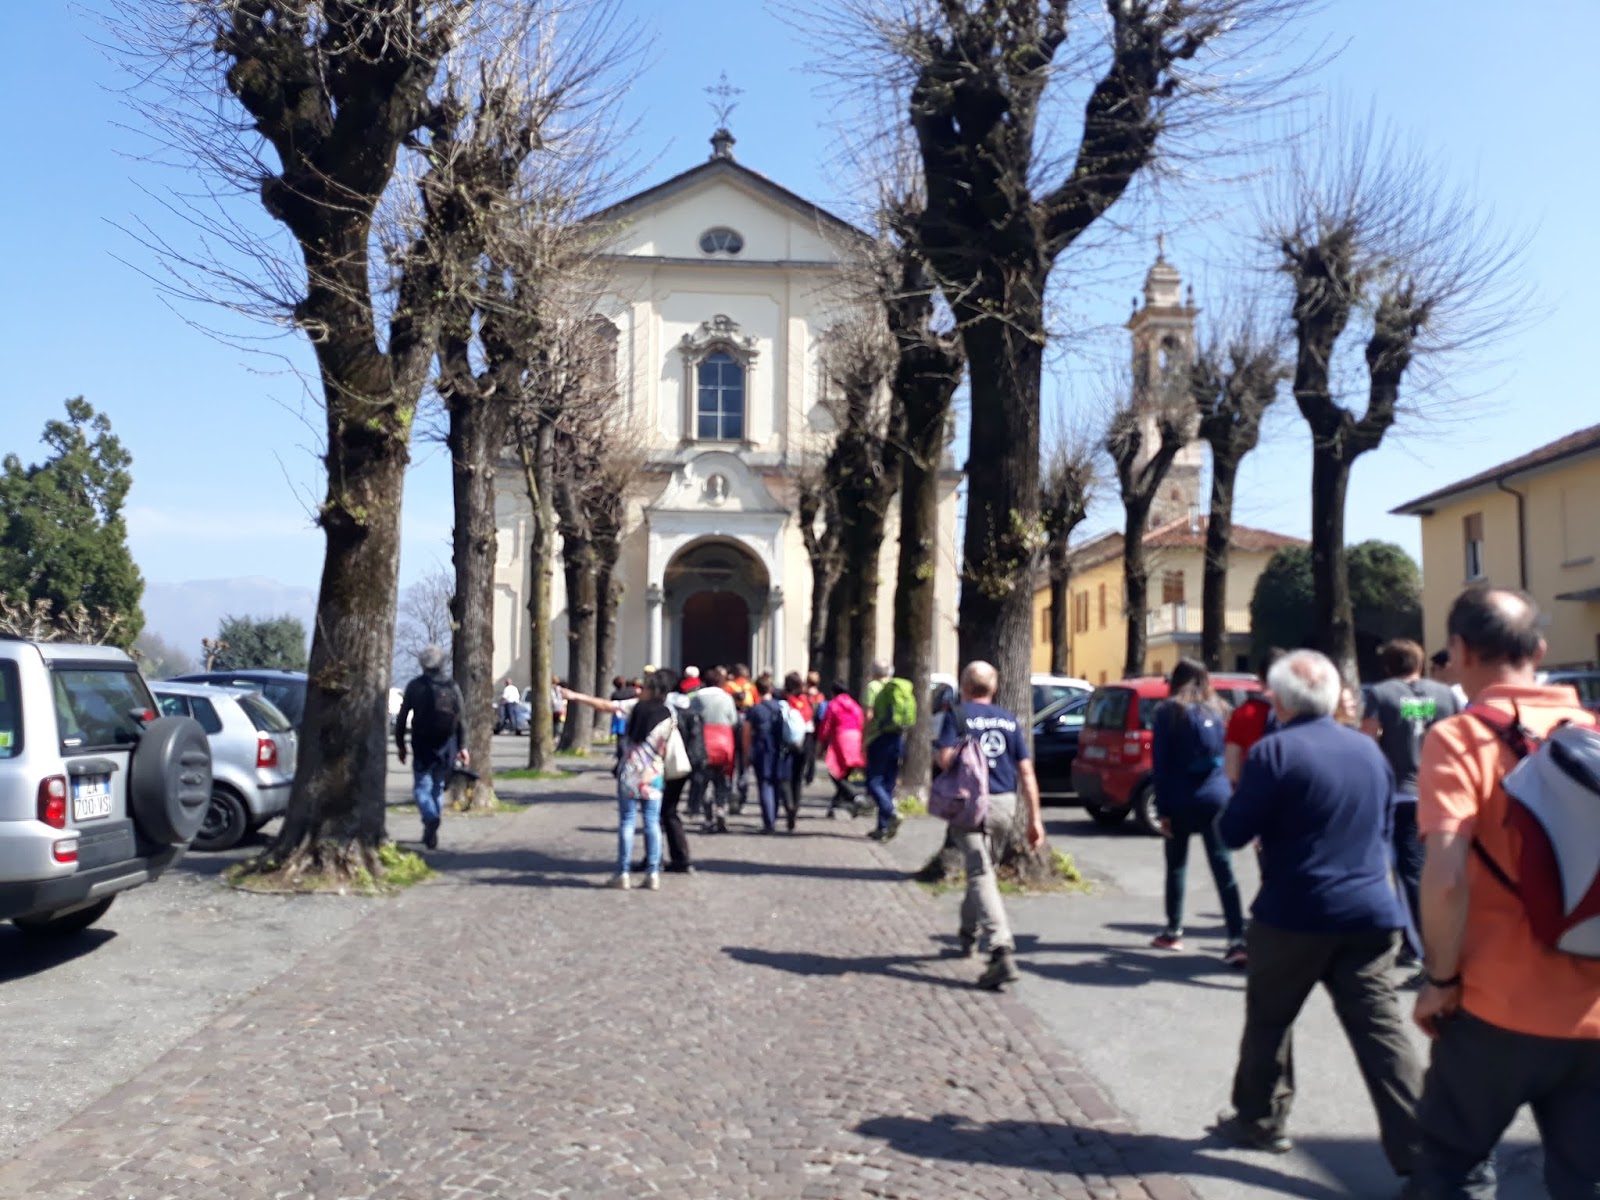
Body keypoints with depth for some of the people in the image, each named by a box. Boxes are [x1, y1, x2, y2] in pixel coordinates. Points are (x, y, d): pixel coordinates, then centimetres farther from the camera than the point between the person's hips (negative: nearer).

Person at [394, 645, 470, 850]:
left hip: (422, 745, -3)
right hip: (446, 746, 3)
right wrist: (462, 747, 8)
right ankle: (430, 831, 21)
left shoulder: (415, 686, -3)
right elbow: (461, 719, 3)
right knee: (438, 787, 15)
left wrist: (400, 744, 8)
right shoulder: (452, 687, 4)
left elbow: (402, 718, -1)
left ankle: (431, 819, -26)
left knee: (422, 787, 0)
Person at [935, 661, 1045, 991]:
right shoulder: (1009, 720, 10)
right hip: (1005, 803, 5)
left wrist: (935, 751, 8)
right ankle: (969, 934, 39)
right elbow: (1026, 772, 7)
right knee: (983, 869, 22)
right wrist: (1035, 818, 8)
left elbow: (945, 759, -15)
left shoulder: (958, 716, -3)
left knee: (980, 874, -10)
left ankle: (1003, 951, -24)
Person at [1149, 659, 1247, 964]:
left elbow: (1160, 764, -6)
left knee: (1177, 865, 13)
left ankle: (1173, 932, 23)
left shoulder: (1170, 712, -3)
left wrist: (1163, 809, -4)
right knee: (1222, 867, -1)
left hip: (1182, 800, -2)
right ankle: (1237, 940, -9)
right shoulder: (1216, 710, 9)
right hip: (1216, 798, 3)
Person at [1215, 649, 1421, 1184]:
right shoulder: (1368, 749, 10)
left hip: (1295, 914, -5)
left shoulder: (1275, 751, -12)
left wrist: (1275, 829, 11)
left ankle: (1260, 1120, 26)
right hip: (1370, 911, 5)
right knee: (1382, 1031, 4)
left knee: (1269, 1020, 13)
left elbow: (1233, 833, -8)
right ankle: (1419, 1150, 2)